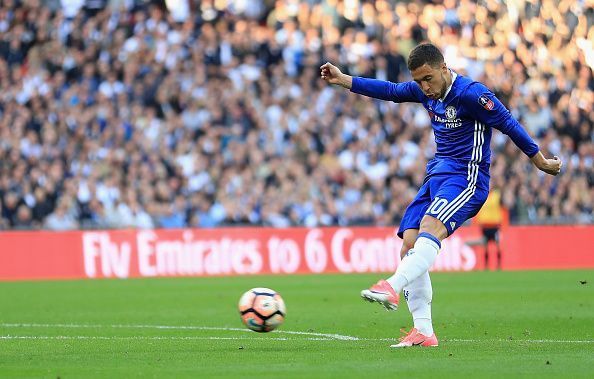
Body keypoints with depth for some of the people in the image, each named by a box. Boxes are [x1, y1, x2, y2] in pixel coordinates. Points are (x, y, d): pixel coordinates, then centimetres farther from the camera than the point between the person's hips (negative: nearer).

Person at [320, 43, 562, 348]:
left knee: (430, 227, -32)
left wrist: (540, 161, -1)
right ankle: (423, 331, -7)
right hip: (436, 176, 8)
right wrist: (343, 80, 21)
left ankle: (392, 287, -52)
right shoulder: (425, 92, 9)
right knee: (409, 244, -6)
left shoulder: (471, 93, -13)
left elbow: (508, 123, -8)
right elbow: (390, 91, 24)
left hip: (466, 179, -8)